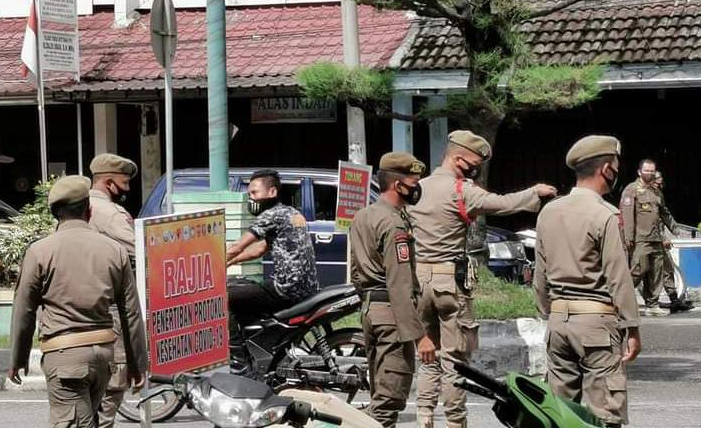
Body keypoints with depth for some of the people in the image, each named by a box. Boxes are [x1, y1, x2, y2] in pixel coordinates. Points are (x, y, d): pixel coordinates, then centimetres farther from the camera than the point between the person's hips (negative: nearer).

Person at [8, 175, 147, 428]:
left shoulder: (39, 251, -5)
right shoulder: (115, 250, 4)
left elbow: (24, 312, 0)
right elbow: (131, 313, 6)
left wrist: (18, 359, 13)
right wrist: (136, 364, 14)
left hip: (63, 354, -5)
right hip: (103, 350, 5)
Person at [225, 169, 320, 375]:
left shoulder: (271, 215, -8)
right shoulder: (293, 213, 22)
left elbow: (237, 248, -8)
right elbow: (259, 249, 27)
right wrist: (228, 262, 24)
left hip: (287, 290, -10)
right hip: (307, 288, 10)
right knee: (239, 289, 26)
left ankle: (239, 363, -12)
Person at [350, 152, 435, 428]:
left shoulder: (361, 218, 15)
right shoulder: (394, 224, -15)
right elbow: (400, 285, -22)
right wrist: (418, 335, -24)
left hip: (368, 309, 10)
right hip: (392, 312, -10)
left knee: (379, 393, 15)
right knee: (389, 400, -11)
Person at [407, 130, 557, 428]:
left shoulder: (417, 188, 11)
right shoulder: (461, 191, -11)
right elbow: (503, 204, -16)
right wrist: (536, 192, -4)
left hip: (418, 278, 6)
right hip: (450, 279, -6)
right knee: (454, 359, 1)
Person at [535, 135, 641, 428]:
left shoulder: (548, 212, 8)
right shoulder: (605, 216, -12)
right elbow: (618, 278, -11)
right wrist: (632, 329, -5)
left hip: (559, 318, 7)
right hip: (597, 320, -6)